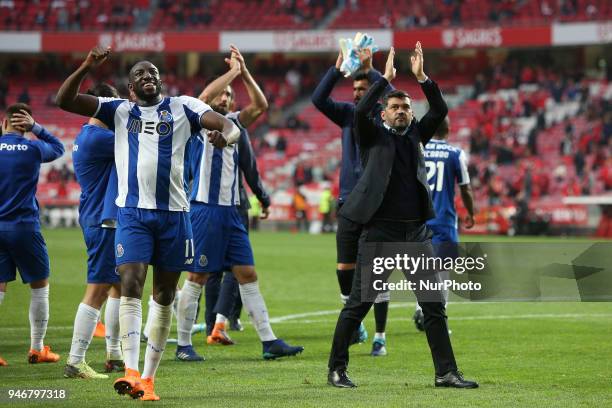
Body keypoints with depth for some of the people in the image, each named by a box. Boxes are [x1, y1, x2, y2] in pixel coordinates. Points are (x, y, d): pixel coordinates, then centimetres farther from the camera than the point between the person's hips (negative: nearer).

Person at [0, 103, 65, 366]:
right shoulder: (33, 149, -3)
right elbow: (58, 147, 17)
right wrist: (36, 127, 8)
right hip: (24, 226, -2)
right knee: (40, 286, 11)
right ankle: (37, 349, 12)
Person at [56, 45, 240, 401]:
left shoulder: (182, 108, 8)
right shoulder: (119, 110, 9)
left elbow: (230, 126, -3)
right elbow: (65, 101, 2)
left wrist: (225, 135, -27)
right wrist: (87, 68, -14)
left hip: (174, 212, 1)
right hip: (133, 212, -1)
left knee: (164, 296, 7)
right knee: (131, 285, -17)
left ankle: (149, 377, 15)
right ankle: (132, 371, -24)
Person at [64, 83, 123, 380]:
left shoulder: (91, 135, 14)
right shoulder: (95, 137, -18)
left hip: (105, 222, 11)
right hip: (104, 222, -11)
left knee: (119, 286, 18)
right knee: (97, 291, -11)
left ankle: (114, 356, 25)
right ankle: (75, 362, -11)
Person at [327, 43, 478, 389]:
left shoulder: (416, 133, 15)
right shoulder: (374, 136, 4)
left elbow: (440, 111, 2)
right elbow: (361, 111, -14)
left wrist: (422, 78, -7)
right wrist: (386, 79, -12)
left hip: (417, 233, 4)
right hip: (380, 231, -4)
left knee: (434, 305, 2)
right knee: (359, 304, -1)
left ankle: (446, 372, 6)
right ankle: (337, 369, 9)